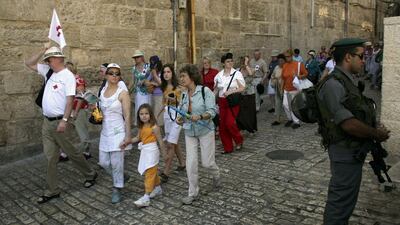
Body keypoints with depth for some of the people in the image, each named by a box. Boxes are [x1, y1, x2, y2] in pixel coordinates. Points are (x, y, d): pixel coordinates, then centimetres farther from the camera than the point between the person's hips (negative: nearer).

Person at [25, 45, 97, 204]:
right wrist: (43, 51, 6)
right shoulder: (48, 72, 10)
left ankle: (90, 174, 28)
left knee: (71, 152, 6)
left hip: (59, 122, -7)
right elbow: (29, 64, 18)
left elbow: (70, 99, -20)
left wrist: (64, 120, -25)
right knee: (50, 157, 9)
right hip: (47, 121, 7)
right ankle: (52, 190, 18)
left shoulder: (68, 76, -13)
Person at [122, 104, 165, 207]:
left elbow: (160, 141, -10)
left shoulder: (154, 127, -16)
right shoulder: (141, 127, 7)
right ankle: (158, 188, 38)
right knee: (152, 172, 20)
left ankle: (146, 197, -8)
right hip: (145, 151, 8)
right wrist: (127, 142, 0)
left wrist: (164, 152, -3)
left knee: (149, 174, -8)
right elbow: (137, 138, 13)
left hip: (152, 151, -8)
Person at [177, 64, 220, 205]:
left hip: (205, 131, -4)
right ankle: (193, 193, 14)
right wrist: (180, 119, -11)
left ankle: (216, 176, 38)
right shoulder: (184, 95, 5)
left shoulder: (205, 91, -11)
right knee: (191, 163, -1)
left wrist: (200, 116, -35)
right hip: (190, 132, 4)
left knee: (207, 162, 1)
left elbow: (212, 111, -17)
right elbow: (181, 112, 11)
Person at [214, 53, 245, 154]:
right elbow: (215, 90, 13)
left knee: (230, 123, -15)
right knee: (222, 125, 4)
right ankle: (227, 148, 18)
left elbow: (242, 88, -6)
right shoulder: (219, 75, 7)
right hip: (222, 101, 4)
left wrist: (231, 91, -17)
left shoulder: (237, 73, -2)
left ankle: (239, 141, 14)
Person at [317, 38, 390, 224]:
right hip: (346, 153, -10)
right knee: (342, 200, 1)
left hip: (354, 151, 10)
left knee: (344, 198, 23)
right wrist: (377, 134, -12)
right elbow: (349, 124, -26)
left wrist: (375, 130, 2)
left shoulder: (347, 81, 11)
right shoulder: (333, 84, -22)